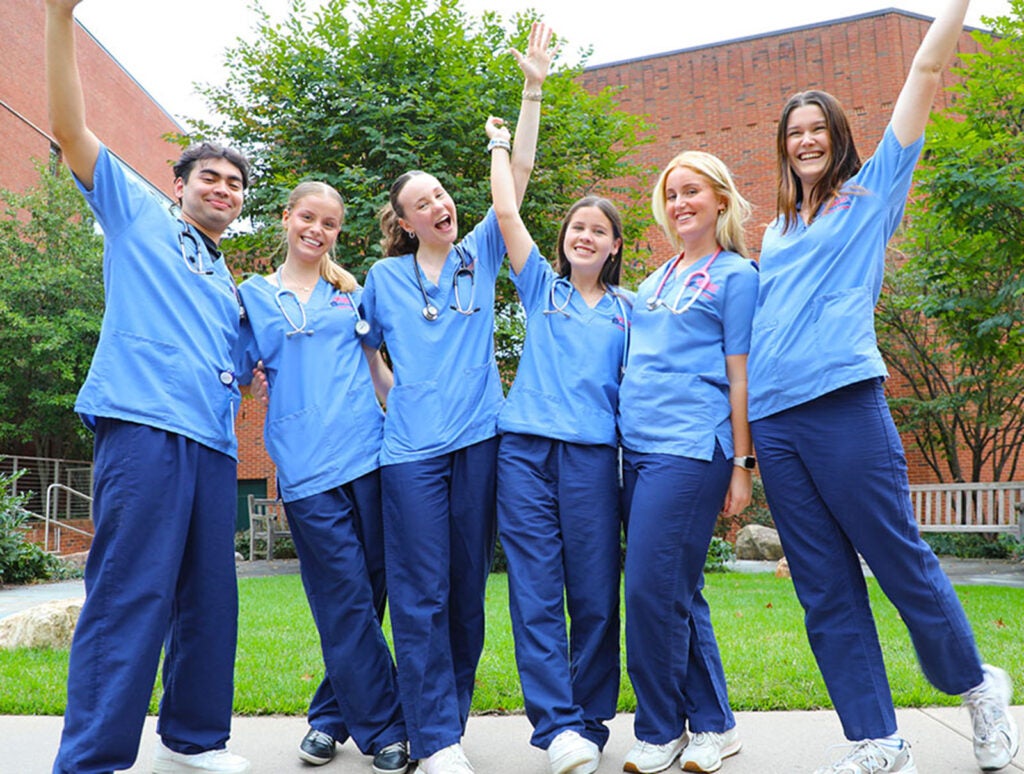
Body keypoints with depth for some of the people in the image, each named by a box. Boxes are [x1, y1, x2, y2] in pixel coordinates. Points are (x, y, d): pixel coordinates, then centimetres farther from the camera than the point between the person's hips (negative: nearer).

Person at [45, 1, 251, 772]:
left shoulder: (228, 284, 28)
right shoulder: (139, 216, 14)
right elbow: (71, 130, 4)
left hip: (213, 442, 6)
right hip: (144, 427, -6)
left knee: (210, 598, 7)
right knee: (130, 596, -11)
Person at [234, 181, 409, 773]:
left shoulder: (352, 292, 18)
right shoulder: (253, 294, 13)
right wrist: (258, 380, -10)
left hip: (369, 453, 3)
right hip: (307, 466, -2)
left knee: (368, 595, 6)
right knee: (348, 603, -4)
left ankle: (333, 714, 23)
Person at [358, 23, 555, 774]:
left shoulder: (480, 255, 11)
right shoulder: (383, 276, 11)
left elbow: (518, 174, 4)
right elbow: (363, 349, 21)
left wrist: (533, 89, 1)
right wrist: (387, 398, 9)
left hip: (479, 436, 1)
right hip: (412, 446, -1)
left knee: (467, 589, 7)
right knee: (422, 595, -5)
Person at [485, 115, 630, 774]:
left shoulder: (628, 309, 17)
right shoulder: (542, 287, 16)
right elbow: (507, 212, 10)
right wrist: (500, 145, 21)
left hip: (593, 450, 1)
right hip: (527, 447, 0)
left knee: (595, 594, 2)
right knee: (536, 591, -5)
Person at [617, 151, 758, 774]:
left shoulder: (737, 274, 2)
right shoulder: (656, 280, 21)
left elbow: (739, 376, -3)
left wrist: (742, 465, -7)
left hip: (691, 448, -7)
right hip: (638, 447, 7)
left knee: (653, 590, -9)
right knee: (677, 594, 9)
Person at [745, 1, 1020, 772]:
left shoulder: (872, 192, 11)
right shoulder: (776, 231, 22)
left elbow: (926, 75, 7)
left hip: (844, 405, -4)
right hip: (773, 419, 5)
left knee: (901, 561, 1)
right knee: (826, 592, 4)